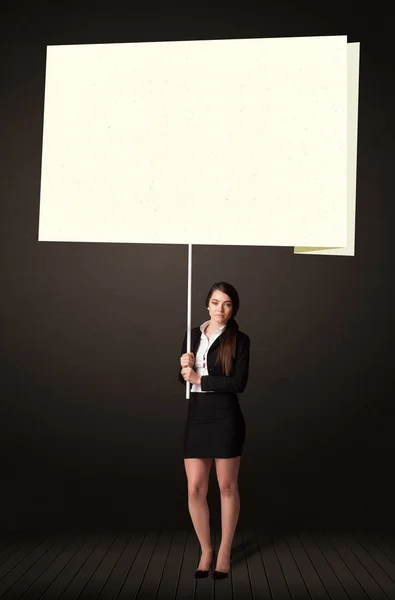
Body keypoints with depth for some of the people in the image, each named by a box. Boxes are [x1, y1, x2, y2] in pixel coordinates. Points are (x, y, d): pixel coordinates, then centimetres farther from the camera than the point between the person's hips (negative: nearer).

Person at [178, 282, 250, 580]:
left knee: (227, 486, 7)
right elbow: (183, 378, 14)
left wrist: (200, 379, -12)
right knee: (195, 489, 3)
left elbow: (239, 382, -15)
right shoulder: (193, 335, 9)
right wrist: (184, 368, -8)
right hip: (197, 416, 4)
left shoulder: (240, 339, -5)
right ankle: (206, 550, 21)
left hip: (226, 417, -4)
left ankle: (225, 552, 22)